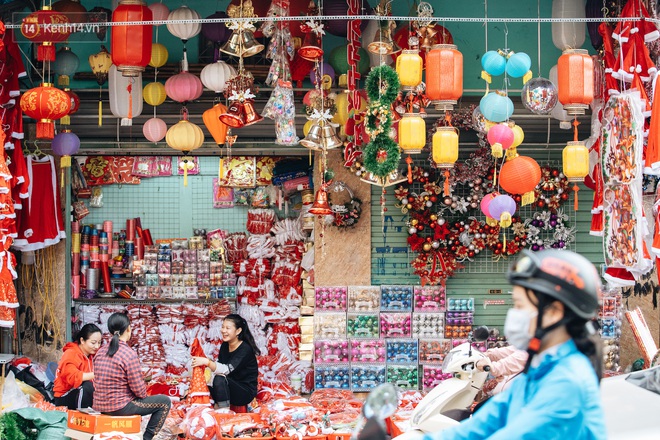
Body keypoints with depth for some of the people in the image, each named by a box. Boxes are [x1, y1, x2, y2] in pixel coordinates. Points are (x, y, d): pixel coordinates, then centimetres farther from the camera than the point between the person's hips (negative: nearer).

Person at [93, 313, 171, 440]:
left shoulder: (100, 352, 4)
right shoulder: (129, 354, -18)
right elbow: (139, 390, -17)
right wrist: (143, 395, 7)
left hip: (100, 406, 8)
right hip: (120, 407, -8)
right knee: (165, 402, 4)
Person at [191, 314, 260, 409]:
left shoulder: (245, 349, -20)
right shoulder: (225, 346, 5)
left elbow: (227, 370, -32)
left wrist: (207, 362, -44)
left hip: (246, 392, -7)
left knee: (220, 380, -33)